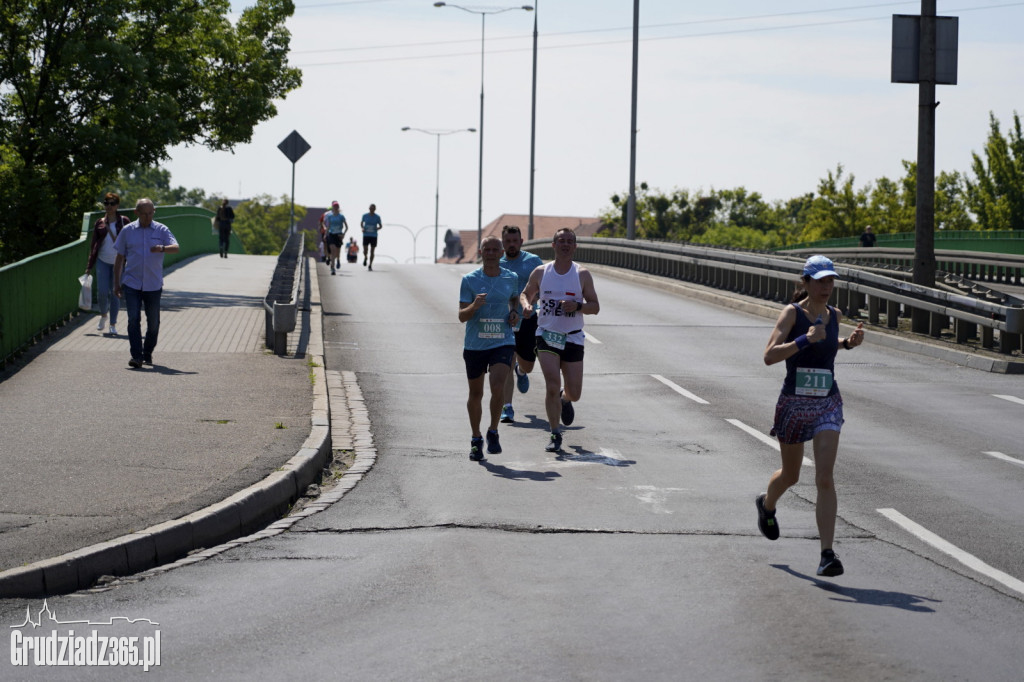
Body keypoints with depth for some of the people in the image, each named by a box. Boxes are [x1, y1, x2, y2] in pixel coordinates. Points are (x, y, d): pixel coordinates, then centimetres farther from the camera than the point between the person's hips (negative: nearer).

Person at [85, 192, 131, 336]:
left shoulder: (124, 221, 1)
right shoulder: (99, 223, 5)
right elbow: (93, 245, 9)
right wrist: (89, 266, 6)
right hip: (103, 261, 1)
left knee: (115, 293, 1)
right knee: (103, 291, -8)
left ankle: (113, 325, 11)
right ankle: (103, 315, 21)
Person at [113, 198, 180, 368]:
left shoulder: (161, 230, 4)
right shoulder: (127, 231, 7)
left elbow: (176, 248, -12)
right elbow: (120, 258, 11)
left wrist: (162, 248, -35)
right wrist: (116, 283, 8)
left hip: (153, 284, 0)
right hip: (131, 284, 0)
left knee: (153, 322, 6)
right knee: (133, 319, -13)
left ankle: (148, 353, 25)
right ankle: (136, 356, -14)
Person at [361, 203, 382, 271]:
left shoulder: (377, 217, -1)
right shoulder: (365, 216, 0)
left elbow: (380, 226, 8)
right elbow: (362, 223, 14)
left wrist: (377, 229, -14)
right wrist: (362, 228, -6)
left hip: (374, 236, 0)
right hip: (366, 235, 0)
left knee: (372, 252, 1)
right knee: (365, 251, -9)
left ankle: (370, 265, 14)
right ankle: (365, 257, 26)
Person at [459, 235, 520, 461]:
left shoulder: (511, 279, 4)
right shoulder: (470, 280, -3)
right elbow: (462, 316, -5)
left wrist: (514, 313, 5)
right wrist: (474, 306, -26)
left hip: (503, 343, 0)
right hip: (475, 345, 0)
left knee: (497, 388, -20)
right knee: (476, 394, 10)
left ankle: (493, 433, 0)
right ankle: (476, 440, 26)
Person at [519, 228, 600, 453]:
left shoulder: (582, 274, -1)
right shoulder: (540, 273, 1)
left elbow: (595, 306, 0)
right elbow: (525, 294, 16)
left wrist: (577, 306, -20)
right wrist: (526, 305, -8)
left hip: (573, 339, 1)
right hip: (546, 335, -1)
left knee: (574, 393, 3)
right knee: (552, 386, -16)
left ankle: (565, 399, 43)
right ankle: (555, 435, -1)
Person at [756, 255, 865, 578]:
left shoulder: (834, 315, 4)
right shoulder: (792, 312, -10)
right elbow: (769, 356, -20)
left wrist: (849, 342, 8)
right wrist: (805, 340, -31)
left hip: (828, 405, 2)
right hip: (793, 403, -2)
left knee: (825, 478, -13)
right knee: (791, 476, 17)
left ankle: (827, 554, -16)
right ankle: (767, 505, 53)